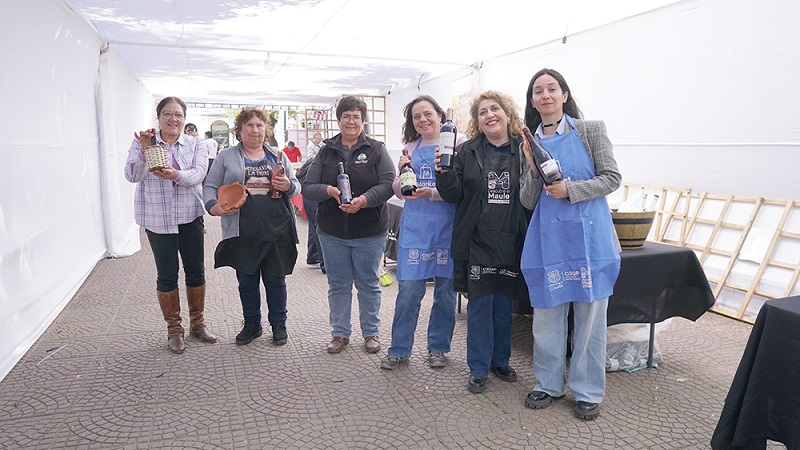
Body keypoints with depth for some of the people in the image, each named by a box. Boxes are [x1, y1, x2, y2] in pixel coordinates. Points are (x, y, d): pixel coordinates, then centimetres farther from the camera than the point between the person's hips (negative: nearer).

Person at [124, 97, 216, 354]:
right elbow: (131, 176, -9)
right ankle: (174, 330, 17)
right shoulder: (142, 142, 0)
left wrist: (176, 175, -31)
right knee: (167, 274, 3)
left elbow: (198, 174, -11)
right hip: (158, 219, -2)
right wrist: (144, 151, -25)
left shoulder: (193, 145, 4)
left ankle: (197, 323, 25)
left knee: (196, 270, 8)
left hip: (190, 216, 2)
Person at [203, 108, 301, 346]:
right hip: (243, 233, 0)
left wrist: (288, 186, -9)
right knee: (247, 281, 11)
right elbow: (210, 186, 6)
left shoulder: (278, 156, 11)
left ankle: (278, 324, 26)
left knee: (276, 279, 9)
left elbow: (296, 187, 14)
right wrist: (213, 206, -14)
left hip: (277, 230, 1)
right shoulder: (226, 157, 7)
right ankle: (251, 324, 28)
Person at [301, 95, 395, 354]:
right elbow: (307, 188, 1)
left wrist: (364, 200, -27)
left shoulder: (376, 149, -1)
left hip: (369, 232, -2)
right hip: (332, 232, 2)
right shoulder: (326, 152, 6)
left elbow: (388, 184, -11)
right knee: (337, 285, 12)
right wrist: (329, 191, -20)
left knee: (369, 284, 10)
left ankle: (371, 333, 27)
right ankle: (340, 333, 27)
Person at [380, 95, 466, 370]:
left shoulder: (458, 142, 0)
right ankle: (399, 349, 16)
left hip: (446, 226, -2)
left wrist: (431, 193, -21)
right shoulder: (410, 147, 12)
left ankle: (438, 347, 25)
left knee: (445, 289, 8)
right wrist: (401, 173, -7)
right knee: (408, 288, 2)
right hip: (414, 226, 2)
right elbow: (399, 192, 13)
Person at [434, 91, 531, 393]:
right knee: (479, 306, 6)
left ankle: (500, 361, 34)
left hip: (511, 243, 1)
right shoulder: (467, 152, 2)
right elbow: (453, 195, -1)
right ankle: (478, 369, 21)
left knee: (503, 305, 15)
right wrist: (444, 172, -16)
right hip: (477, 242, -1)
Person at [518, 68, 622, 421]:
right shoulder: (531, 142, 9)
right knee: (546, 314, 9)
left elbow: (612, 178, -4)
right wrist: (534, 170, -11)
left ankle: (587, 392, 21)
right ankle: (549, 384, 26)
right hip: (548, 237, 3)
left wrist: (570, 189, -17)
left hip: (589, 236, -3)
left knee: (589, 316, 5)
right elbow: (528, 202, 6)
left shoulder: (591, 130, 1)